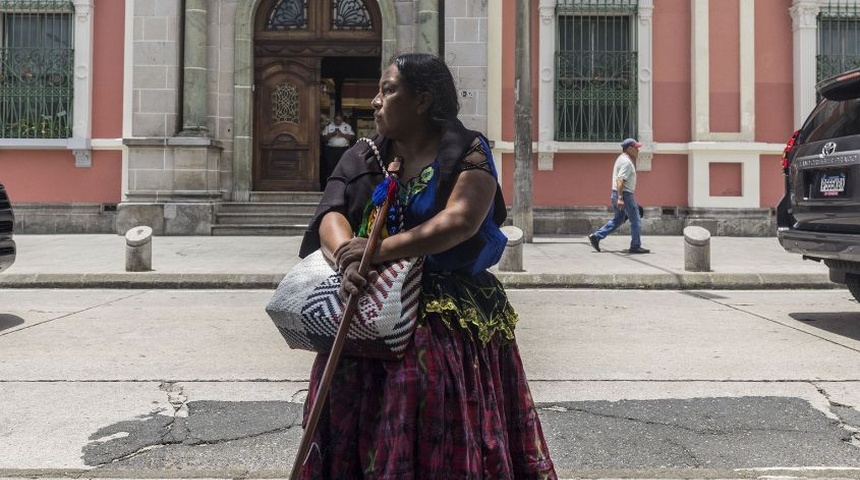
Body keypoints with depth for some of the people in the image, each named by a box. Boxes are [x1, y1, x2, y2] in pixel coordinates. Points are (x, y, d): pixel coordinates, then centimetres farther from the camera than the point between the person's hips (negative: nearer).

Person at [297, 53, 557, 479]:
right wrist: (347, 256, -24)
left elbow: (461, 220, -19)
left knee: (442, 433, -4)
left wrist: (381, 250, -26)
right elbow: (331, 216, -2)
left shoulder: (467, 152, -3)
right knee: (357, 419, 3)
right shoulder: (364, 157, 11)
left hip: (449, 316, -4)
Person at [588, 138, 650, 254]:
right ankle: (635, 246, 6)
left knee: (618, 219, 17)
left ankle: (596, 236, 13)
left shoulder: (622, 159, 16)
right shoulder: (626, 162, -15)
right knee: (636, 221, 0)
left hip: (617, 194, 10)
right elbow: (620, 180, -24)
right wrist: (620, 198, -29)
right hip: (624, 194, -10)